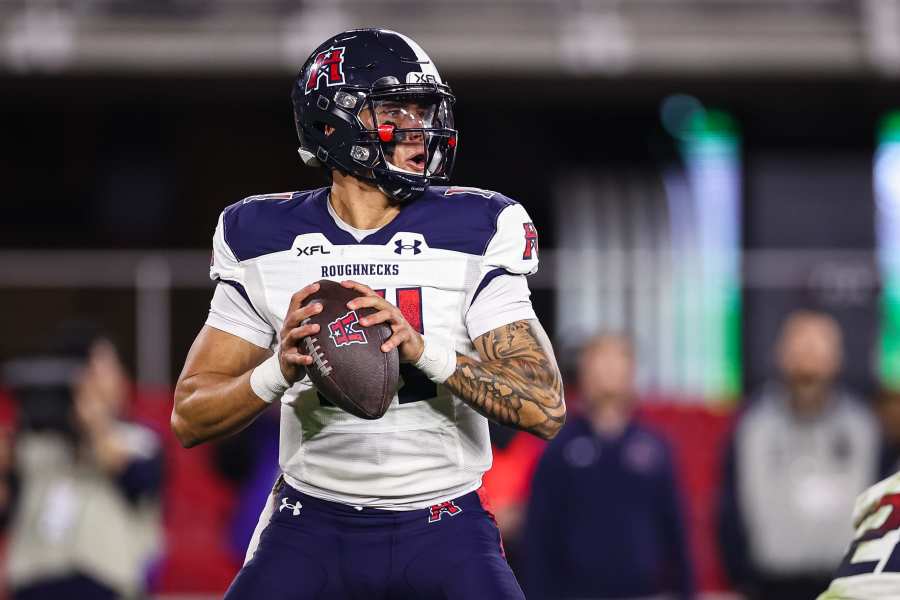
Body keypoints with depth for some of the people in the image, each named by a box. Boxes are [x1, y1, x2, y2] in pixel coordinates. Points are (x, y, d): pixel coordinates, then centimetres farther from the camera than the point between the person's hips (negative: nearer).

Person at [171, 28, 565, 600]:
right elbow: (190, 418, 0)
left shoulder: (472, 236, -6)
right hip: (313, 525, 1)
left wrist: (425, 350, -27)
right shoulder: (264, 242, 0)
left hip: (443, 528, -1)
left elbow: (546, 408, -12)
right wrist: (279, 370, -21)